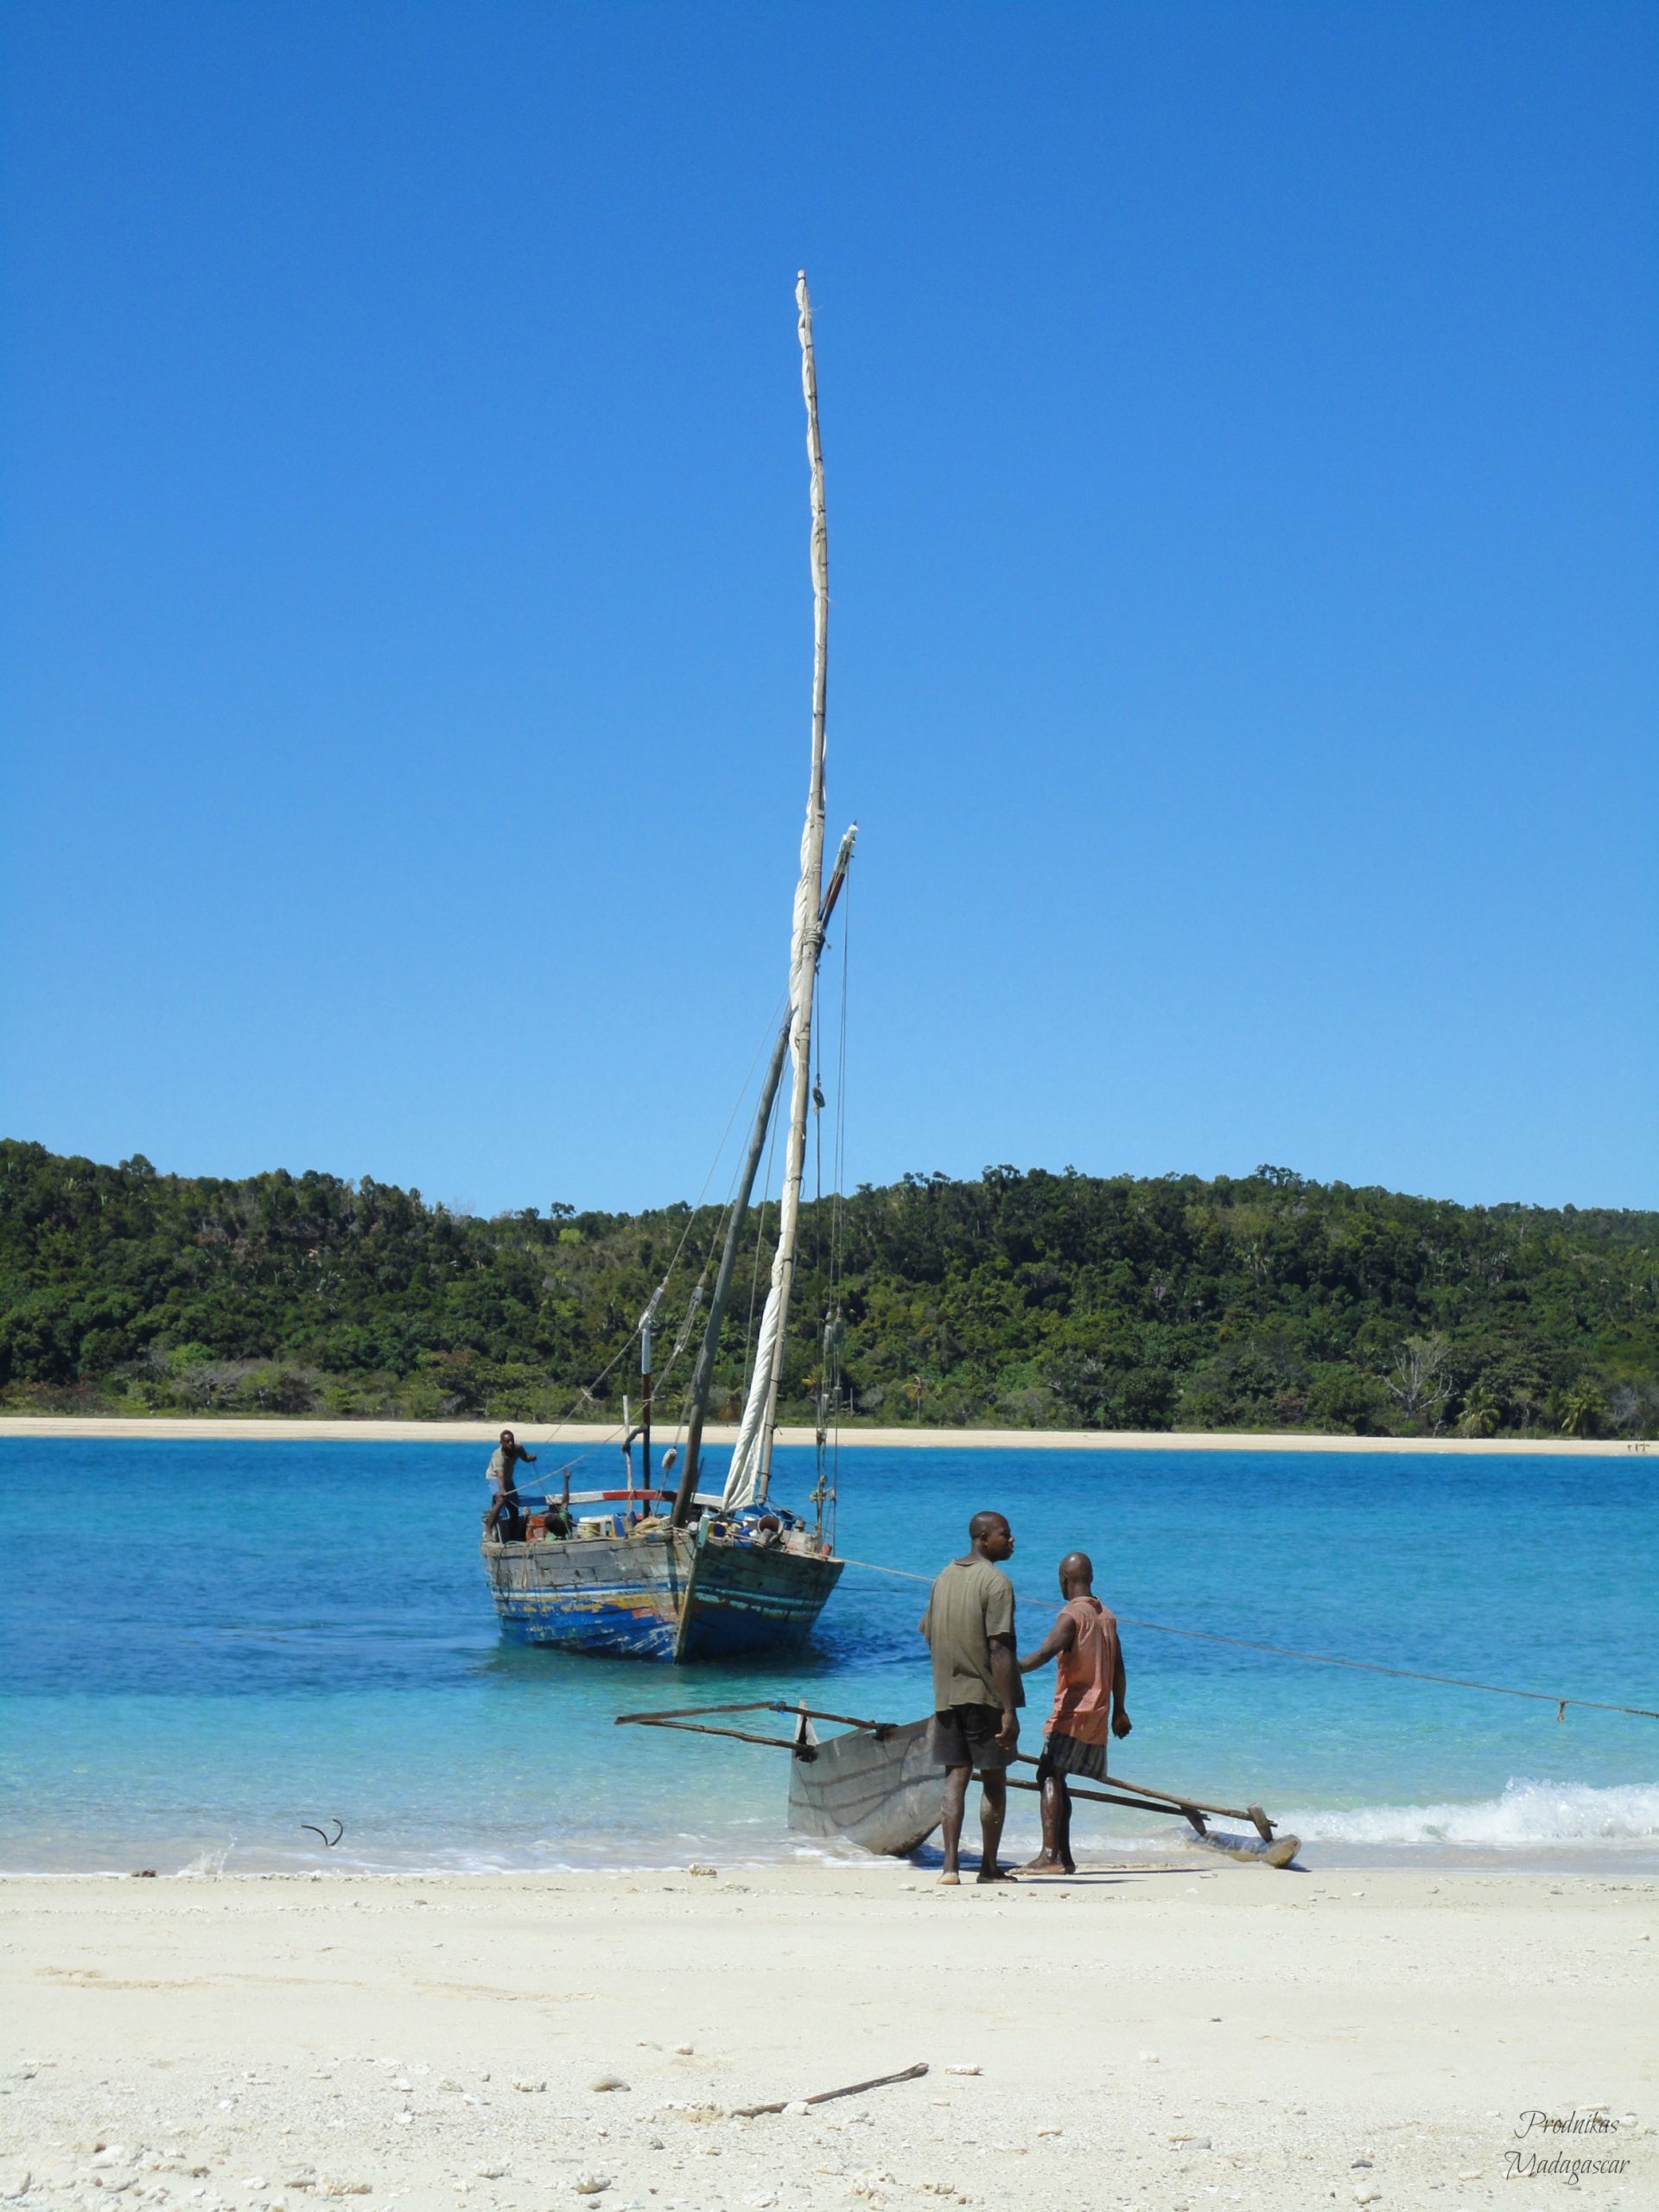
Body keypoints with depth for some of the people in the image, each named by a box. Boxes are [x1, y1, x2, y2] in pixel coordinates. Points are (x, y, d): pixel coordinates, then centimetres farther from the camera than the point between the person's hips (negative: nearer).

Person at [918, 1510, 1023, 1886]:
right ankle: (989, 1866, 12)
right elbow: (999, 1648, -18)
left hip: (946, 1696, 6)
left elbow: (930, 1637, 16)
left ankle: (950, 1865, -4)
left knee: (955, 1777, 4)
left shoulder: (943, 1579, 12)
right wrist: (1009, 1710, -18)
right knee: (993, 1780, 6)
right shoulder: (996, 1582, -12)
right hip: (986, 1695, -6)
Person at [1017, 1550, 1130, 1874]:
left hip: (1072, 1713, -8)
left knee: (1049, 1775, -14)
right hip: (1097, 1716, 8)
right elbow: (1118, 1667, 20)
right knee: (1056, 1779, 15)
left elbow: (1044, 1653, -26)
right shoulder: (1107, 1617, 14)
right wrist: (1119, 1710, 28)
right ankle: (1063, 1856, 14)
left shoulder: (1072, 1615, -11)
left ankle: (1051, 1854, -26)